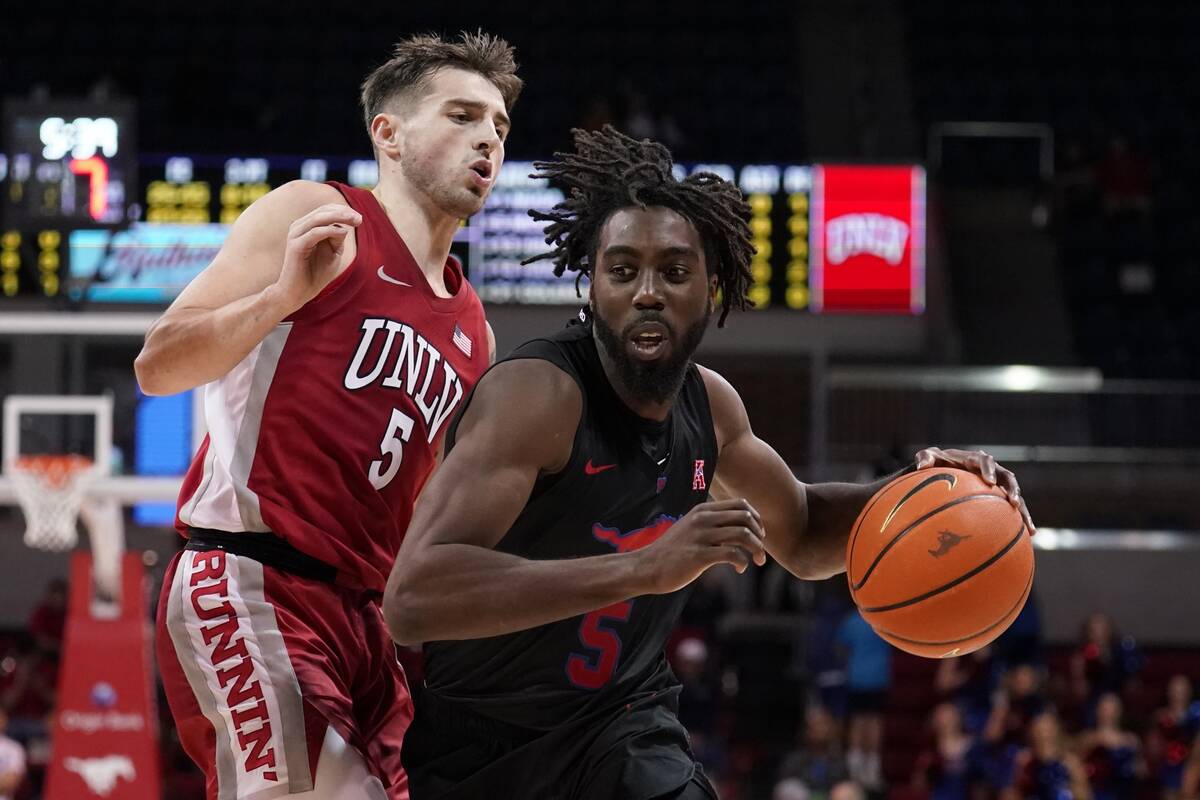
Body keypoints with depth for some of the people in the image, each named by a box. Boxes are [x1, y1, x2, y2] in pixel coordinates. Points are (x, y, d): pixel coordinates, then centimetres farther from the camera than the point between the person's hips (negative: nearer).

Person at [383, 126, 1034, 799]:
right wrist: (649, 567, -44)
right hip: (472, 740, -5)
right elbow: (413, 597, -39)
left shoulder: (708, 403, -3)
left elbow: (801, 534, 18)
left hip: (619, 727, 5)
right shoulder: (538, 395, -26)